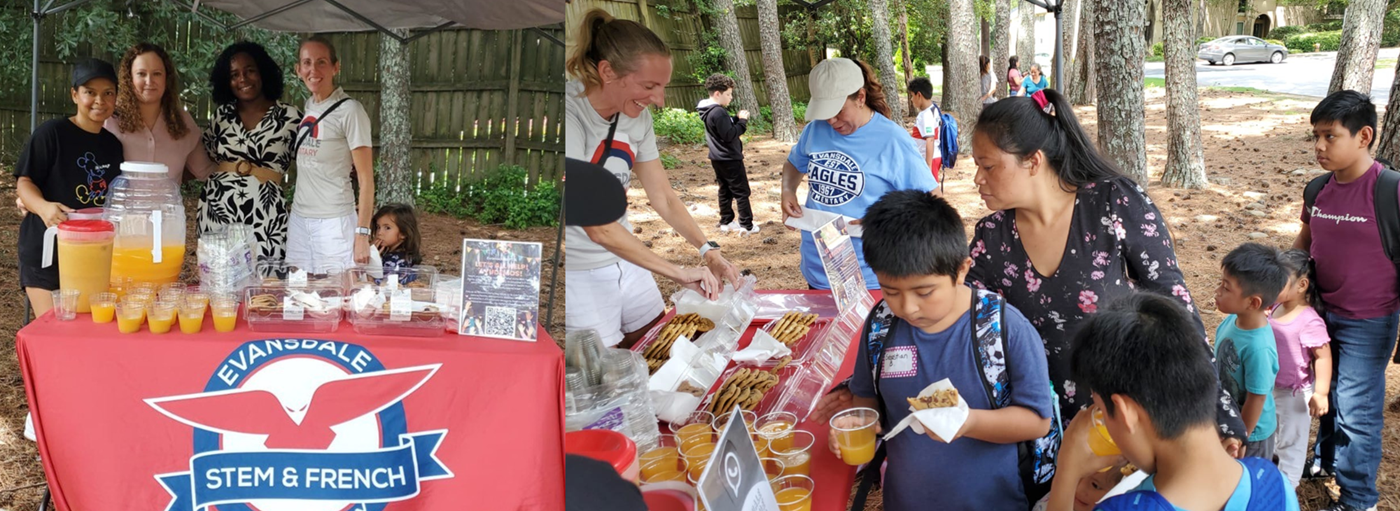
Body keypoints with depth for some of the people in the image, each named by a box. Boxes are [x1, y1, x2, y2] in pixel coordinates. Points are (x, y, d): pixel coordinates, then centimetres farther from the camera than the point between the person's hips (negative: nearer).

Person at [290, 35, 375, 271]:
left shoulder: (349, 110, -10)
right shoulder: (308, 106, 10)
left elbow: (366, 178, -11)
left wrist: (362, 234, -15)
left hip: (334, 223, -7)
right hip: (298, 219, 7)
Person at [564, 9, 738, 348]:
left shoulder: (637, 117, 1)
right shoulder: (571, 115, -24)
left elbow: (663, 197, 8)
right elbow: (598, 227, -27)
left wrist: (708, 250, -8)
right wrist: (679, 273, -26)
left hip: (626, 257, 7)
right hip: (580, 273, -7)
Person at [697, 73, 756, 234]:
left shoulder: (708, 111, 7)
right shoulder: (718, 112, -24)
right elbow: (729, 135, -25)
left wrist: (737, 118, 2)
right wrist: (742, 121, -15)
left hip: (718, 159, 10)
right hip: (730, 159, -10)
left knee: (725, 191, 17)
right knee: (742, 192, -1)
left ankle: (726, 222, 22)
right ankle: (747, 225, 2)